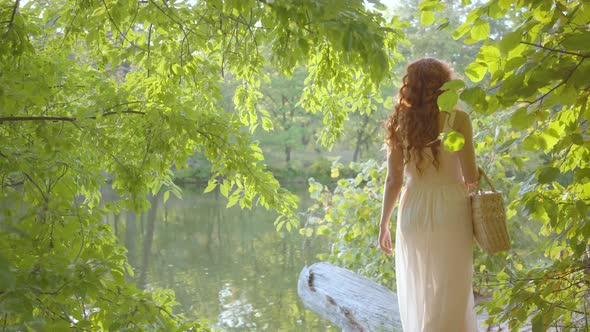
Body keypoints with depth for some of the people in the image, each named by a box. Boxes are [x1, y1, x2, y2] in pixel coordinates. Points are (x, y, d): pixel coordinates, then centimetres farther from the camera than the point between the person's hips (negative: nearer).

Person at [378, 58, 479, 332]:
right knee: (449, 296, 6)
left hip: (412, 215, 3)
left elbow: (393, 180, 1)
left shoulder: (400, 122, 1)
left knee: (417, 295, 17)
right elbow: (470, 176, -9)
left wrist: (384, 224, 11)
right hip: (449, 212, -3)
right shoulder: (458, 119, -8)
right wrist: (477, 176, 14)